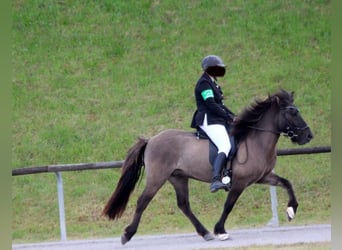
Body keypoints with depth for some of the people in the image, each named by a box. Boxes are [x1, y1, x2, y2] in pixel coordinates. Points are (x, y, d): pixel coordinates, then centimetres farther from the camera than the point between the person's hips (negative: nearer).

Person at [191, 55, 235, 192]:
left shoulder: (212, 83, 23)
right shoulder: (204, 83, -9)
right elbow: (211, 105, -18)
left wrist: (234, 116, 15)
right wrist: (228, 117, -14)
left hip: (217, 120, 11)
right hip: (208, 121, -11)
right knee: (225, 147, -27)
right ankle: (215, 180, -42)